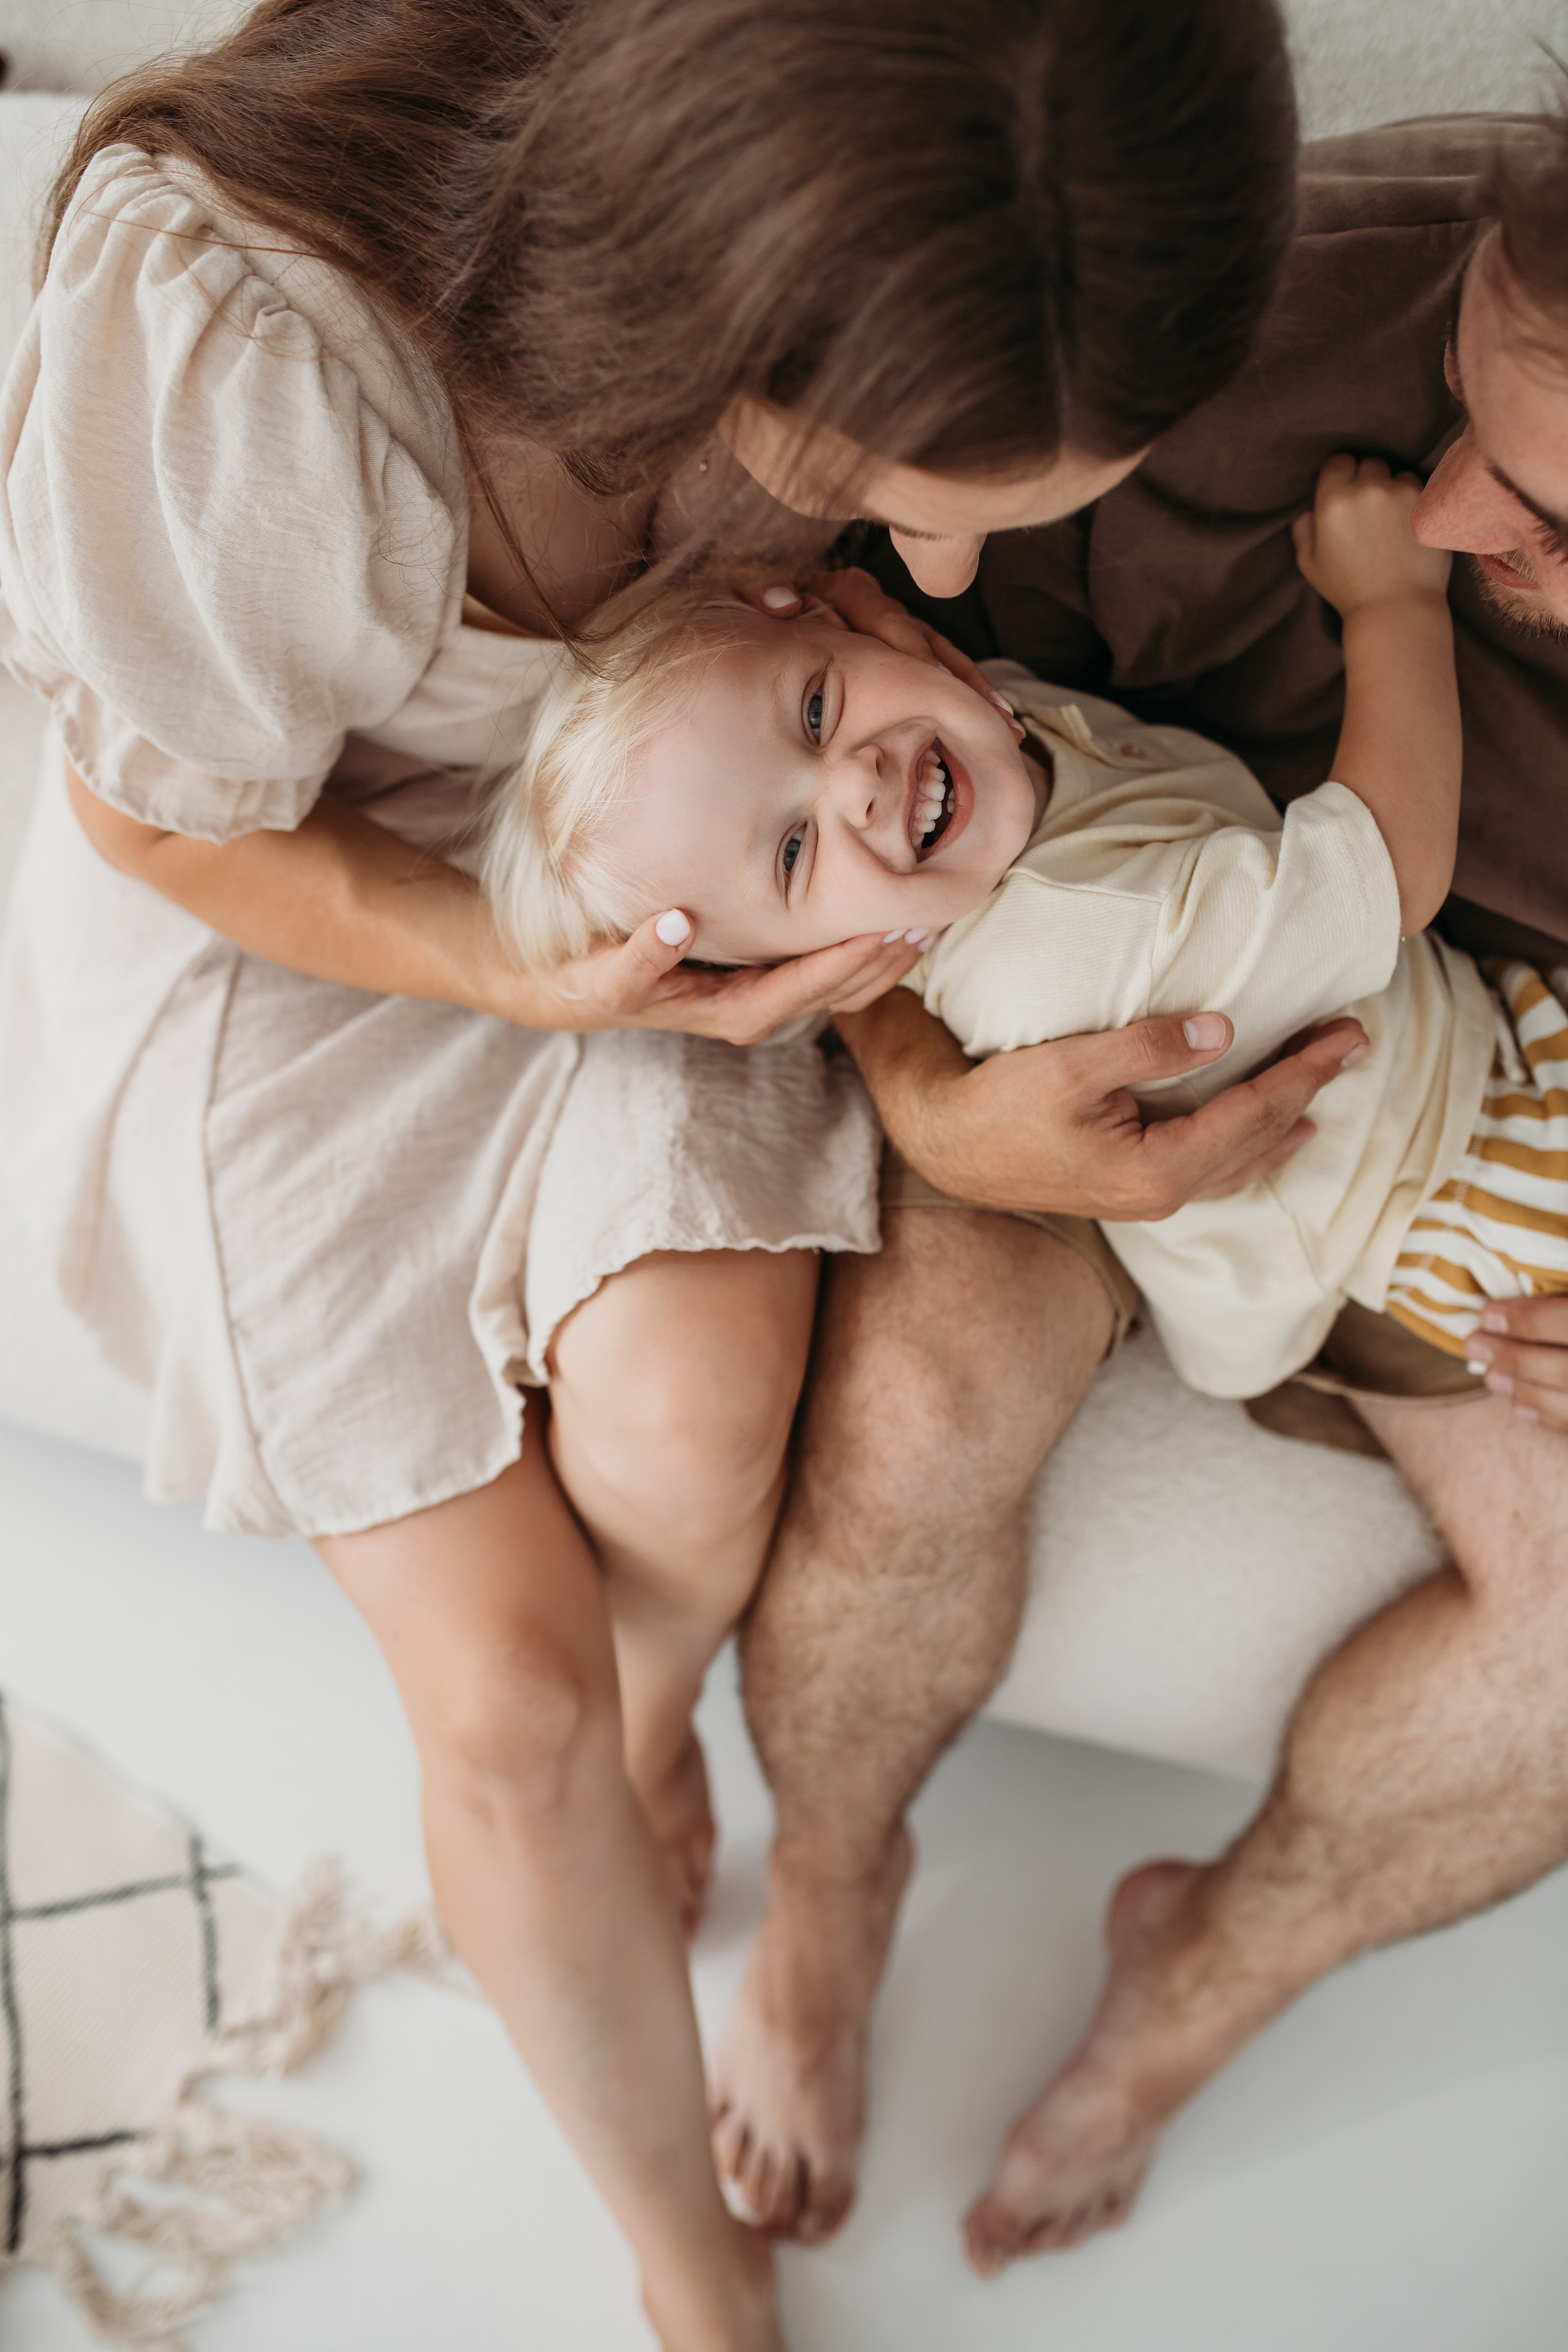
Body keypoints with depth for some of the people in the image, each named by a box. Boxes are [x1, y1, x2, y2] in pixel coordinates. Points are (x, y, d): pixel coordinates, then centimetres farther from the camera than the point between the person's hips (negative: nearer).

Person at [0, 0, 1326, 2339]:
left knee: (687, 1436, -24)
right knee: (505, 1699, -8)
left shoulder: (915, 286, -23)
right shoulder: (219, 334, -37)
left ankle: (655, 1729, 16)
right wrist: (536, 983, -29)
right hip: (276, 917, -2)